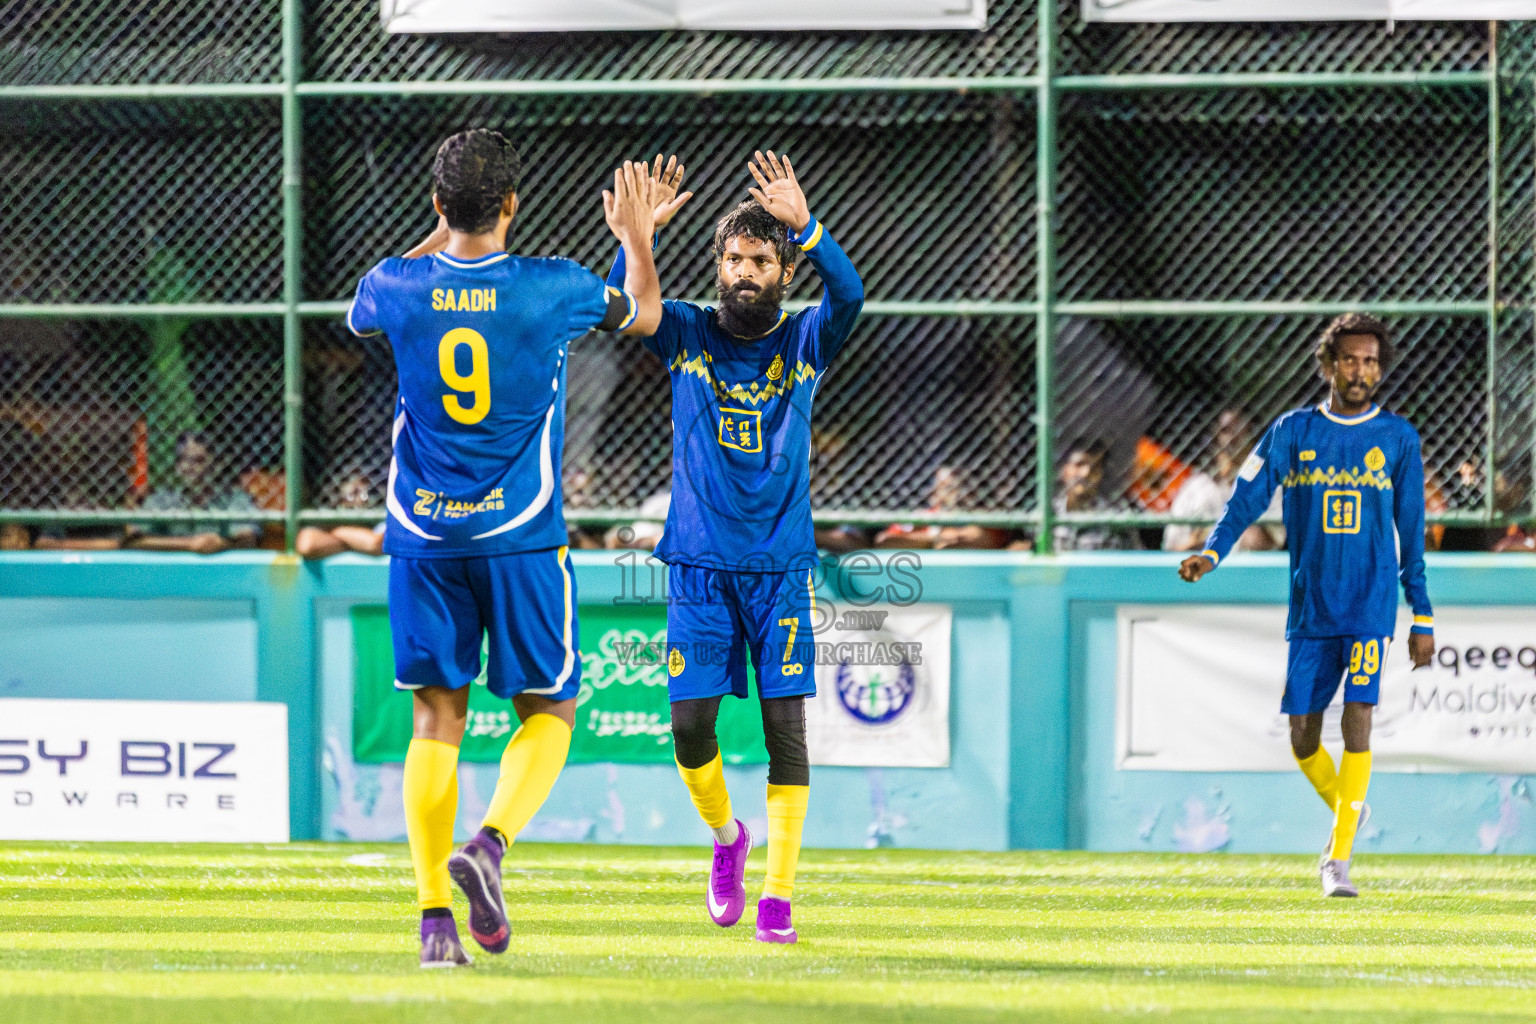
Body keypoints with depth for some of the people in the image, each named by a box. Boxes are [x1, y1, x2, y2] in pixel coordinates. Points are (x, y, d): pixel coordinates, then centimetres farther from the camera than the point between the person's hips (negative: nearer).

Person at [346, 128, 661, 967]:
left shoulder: (398, 288, -4)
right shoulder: (553, 290, -8)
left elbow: (359, 313, 24)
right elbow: (645, 313, 14)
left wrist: (441, 237, 32)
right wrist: (637, 237, 33)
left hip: (423, 536, 2)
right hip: (521, 535, -2)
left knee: (436, 720, 6)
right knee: (547, 711, 10)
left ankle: (434, 915, -2)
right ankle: (489, 843, -17)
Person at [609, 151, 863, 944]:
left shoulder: (805, 342, 1)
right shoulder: (687, 336, 3)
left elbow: (849, 296, -20)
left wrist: (804, 226, -35)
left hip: (781, 565, -1)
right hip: (700, 564, 1)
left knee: (785, 721, -5)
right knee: (689, 720, -3)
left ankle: (777, 894, -2)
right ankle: (725, 835, 26)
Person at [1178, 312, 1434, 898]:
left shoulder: (1398, 438, 4)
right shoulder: (1293, 432, 4)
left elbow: (1411, 534, 9)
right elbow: (1247, 499, 0)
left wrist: (1422, 618, 9)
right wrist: (1211, 552, -19)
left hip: (1371, 606, -2)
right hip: (1309, 608, 2)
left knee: (1357, 719, -16)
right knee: (1303, 734, 2)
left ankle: (1339, 859, -14)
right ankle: (1346, 813, 31)